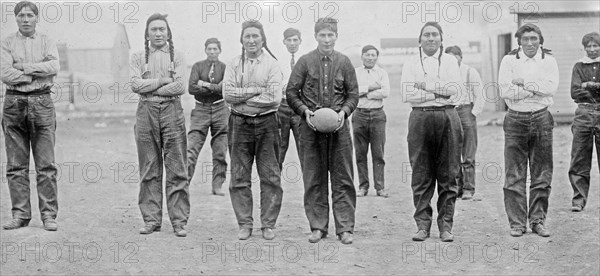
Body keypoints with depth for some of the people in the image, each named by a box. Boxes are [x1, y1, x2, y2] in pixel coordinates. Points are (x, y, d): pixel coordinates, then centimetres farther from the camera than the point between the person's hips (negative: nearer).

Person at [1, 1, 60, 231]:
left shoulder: (46, 41, 10)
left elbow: (54, 66, -8)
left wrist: (24, 67, -8)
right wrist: (38, 73, -6)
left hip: (42, 102, 0)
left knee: (46, 164, -2)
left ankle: (49, 215, 1)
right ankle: (20, 214, 9)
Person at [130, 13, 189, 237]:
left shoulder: (177, 57, 9)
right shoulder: (138, 58, 12)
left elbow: (180, 87, -5)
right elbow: (135, 85, -3)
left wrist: (149, 88, -5)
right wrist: (163, 80, -6)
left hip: (172, 112, -1)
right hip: (146, 112, 1)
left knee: (177, 170, -3)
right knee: (149, 171, 3)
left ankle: (179, 221, 0)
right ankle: (151, 220, 10)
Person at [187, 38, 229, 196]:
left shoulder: (224, 68, 7)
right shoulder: (198, 66, 6)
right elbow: (192, 88, -7)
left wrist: (205, 84, -9)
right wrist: (215, 88, -10)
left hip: (220, 110, 1)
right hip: (201, 110, -1)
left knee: (220, 152, 3)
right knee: (191, 149, -9)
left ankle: (217, 186, 11)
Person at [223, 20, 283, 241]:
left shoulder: (272, 65, 2)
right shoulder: (234, 65, 8)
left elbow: (274, 98, -10)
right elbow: (228, 94, -5)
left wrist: (242, 97, -9)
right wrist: (257, 90, -11)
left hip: (266, 123, -1)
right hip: (239, 123, 2)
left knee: (270, 177, 0)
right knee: (239, 177, 3)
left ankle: (268, 224, 9)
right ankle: (244, 224, 12)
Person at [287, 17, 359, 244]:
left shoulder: (344, 62, 5)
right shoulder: (305, 62, 2)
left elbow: (353, 94, 9)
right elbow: (291, 92, 4)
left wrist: (344, 111, -8)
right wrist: (305, 111, -10)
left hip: (338, 125, 0)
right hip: (311, 126, 0)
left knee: (343, 179, 0)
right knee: (313, 179, 4)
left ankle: (345, 228, 6)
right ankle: (317, 227, 12)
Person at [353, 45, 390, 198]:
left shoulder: (382, 73, 10)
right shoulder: (355, 72, 10)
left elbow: (385, 92, -6)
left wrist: (363, 92, -6)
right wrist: (369, 87, -8)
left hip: (377, 115, 0)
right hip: (359, 115, 1)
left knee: (378, 153, -2)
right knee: (360, 153, 2)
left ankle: (380, 187, 1)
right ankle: (363, 186, 7)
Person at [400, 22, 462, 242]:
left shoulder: (450, 61, 12)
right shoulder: (410, 64, 11)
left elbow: (455, 88, -4)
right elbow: (407, 95, -3)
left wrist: (426, 85, -7)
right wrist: (439, 94, -7)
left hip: (447, 118, 0)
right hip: (420, 118, 0)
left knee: (447, 174, 1)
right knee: (421, 175, 0)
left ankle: (446, 225, 7)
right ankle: (422, 224, 5)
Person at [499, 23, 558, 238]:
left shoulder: (548, 60, 7)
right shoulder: (509, 60, 2)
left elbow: (551, 87, -8)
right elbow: (505, 90, -10)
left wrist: (524, 83, -11)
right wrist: (537, 88, -11)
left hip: (541, 119, 1)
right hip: (516, 120, -1)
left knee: (542, 174, 4)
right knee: (514, 175, -1)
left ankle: (538, 220, 15)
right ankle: (517, 223, 6)